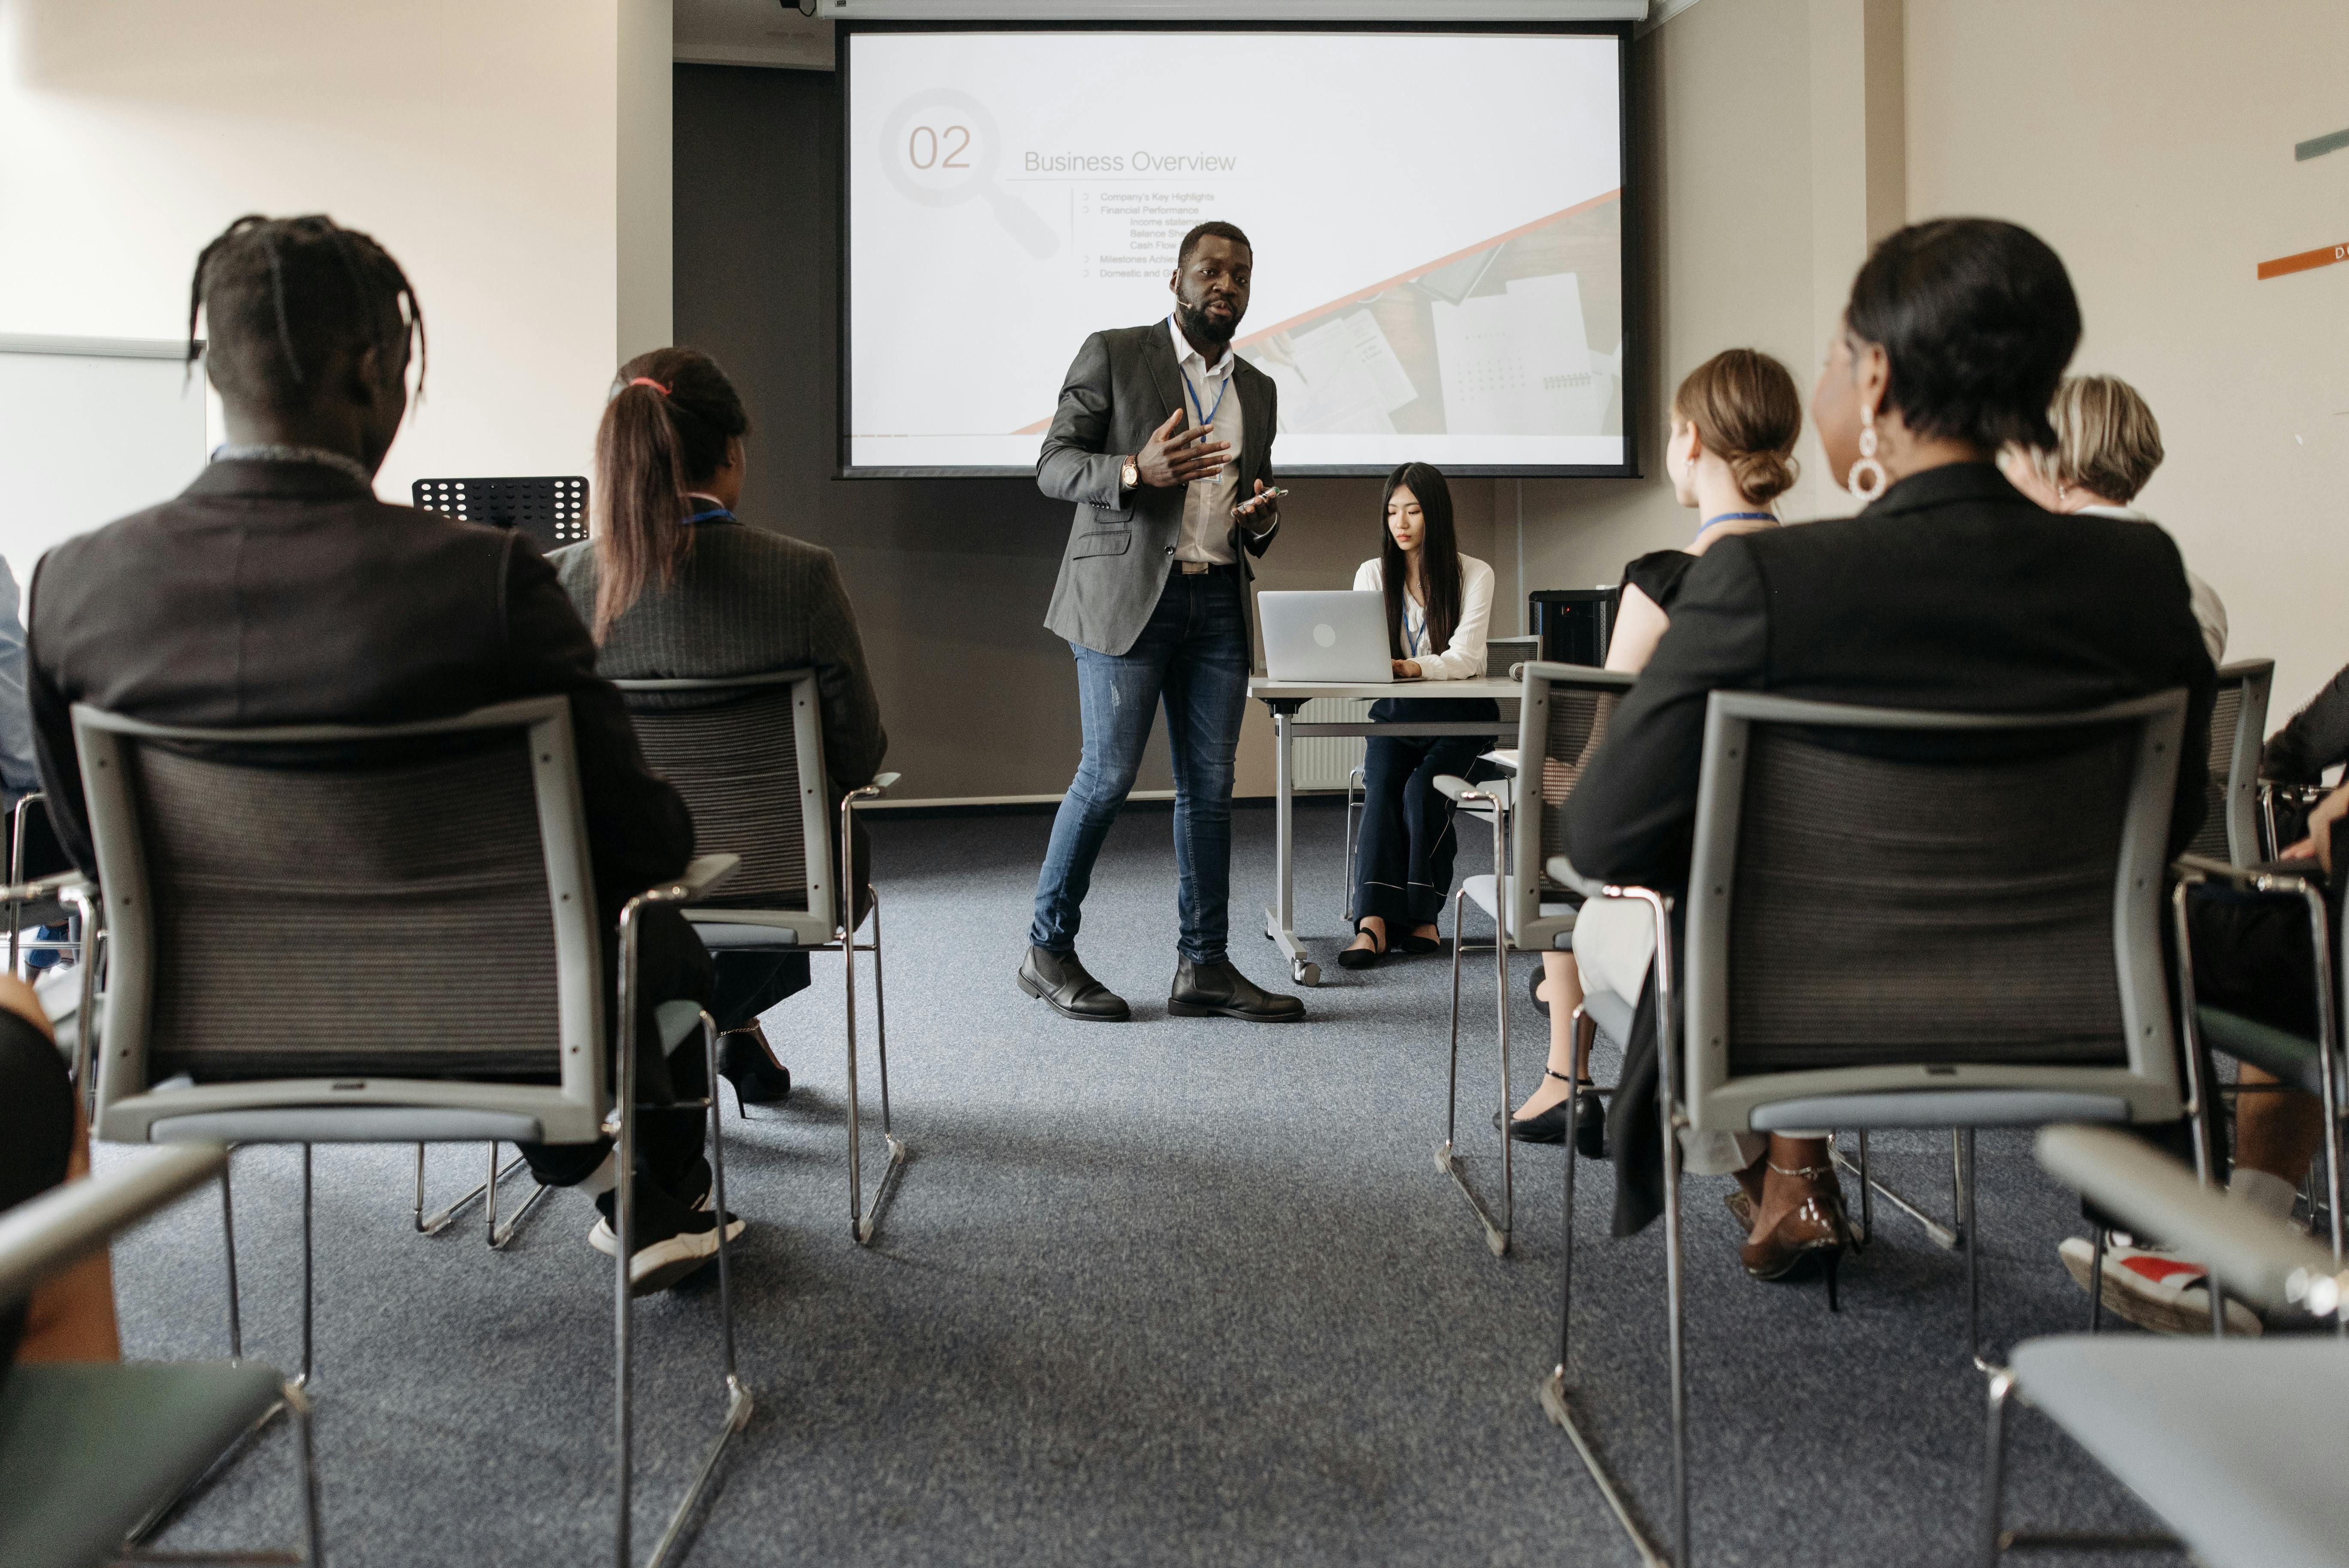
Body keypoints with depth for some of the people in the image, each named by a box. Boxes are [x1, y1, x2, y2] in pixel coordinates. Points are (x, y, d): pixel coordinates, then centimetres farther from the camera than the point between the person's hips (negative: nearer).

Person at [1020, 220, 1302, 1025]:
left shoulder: (1257, 390, 19)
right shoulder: (1113, 355, 1)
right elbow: (1053, 464, -4)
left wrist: (1260, 522, 2)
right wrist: (1136, 470, -21)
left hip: (1218, 603, 6)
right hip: (1127, 594, -5)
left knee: (1209, 784, 3)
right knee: (1109, 774, -6)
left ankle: (1204, 967, 9)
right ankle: (1047, 950, 8)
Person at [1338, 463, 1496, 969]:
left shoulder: (1475, 575, -3)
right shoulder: (1373, 574, 7)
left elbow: (1465, 658, -16)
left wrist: (1414, 668, -36)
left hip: (1459, 718, -2)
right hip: (1395, 716, 2)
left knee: (1422, 790, -29)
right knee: (1382, 787, -27)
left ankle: (1420, 913, -17)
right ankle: (1375, 919, -37)